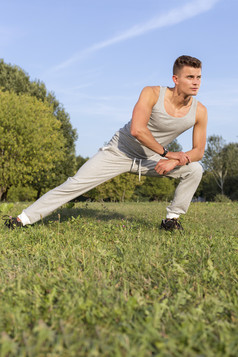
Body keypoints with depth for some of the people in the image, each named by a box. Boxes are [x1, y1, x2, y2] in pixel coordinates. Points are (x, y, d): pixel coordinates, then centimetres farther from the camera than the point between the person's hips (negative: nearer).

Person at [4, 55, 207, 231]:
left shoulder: (199, 112, -13)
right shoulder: (152, 94, -23)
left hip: (151, 159, 4)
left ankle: (172, 218, 2)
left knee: (195, 169, -13)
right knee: (77, 183, -12)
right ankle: (25, 218, -2)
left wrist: (174, 161, -25)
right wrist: (166, 152, -26)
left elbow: (198, 151, -6)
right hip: (120, 151, -3)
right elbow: (137, 130, -33)